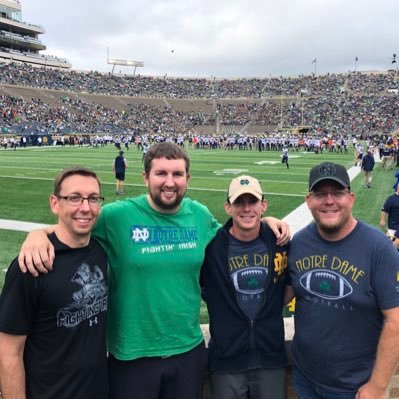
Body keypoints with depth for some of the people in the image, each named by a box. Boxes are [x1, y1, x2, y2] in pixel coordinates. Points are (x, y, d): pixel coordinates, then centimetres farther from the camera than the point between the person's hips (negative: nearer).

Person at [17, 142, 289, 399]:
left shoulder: (200, 215, -2)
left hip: (190, 350, 4)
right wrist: (38, 234, -25)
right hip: (132, 356, -3)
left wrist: (263, 221, 4)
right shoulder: (119, 215, -14)